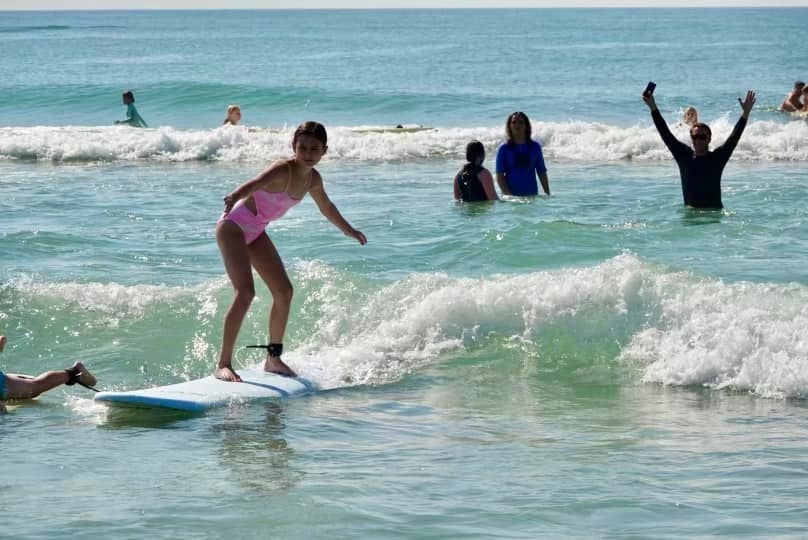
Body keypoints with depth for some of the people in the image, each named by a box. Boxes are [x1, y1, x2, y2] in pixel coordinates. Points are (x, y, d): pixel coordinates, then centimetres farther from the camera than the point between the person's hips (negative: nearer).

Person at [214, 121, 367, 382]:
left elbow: (326, 207, 22)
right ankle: (223, 364, -20)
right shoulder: (283, 170, -25)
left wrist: (349, 230, 38)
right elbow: (257, 182, -48)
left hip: (255, 232, 9)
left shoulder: (313, 180, 0)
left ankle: (273, 358, 24)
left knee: (284, 291, 10)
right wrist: (235, 196, -70)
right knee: (245, 292, -21)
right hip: (234, 225, -9)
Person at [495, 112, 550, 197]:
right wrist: (508, 195, -16)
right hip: (511, 195, -2)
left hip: (532, 195, 2)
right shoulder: (504, 149, 1)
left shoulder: (535, 147, 7)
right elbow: (499, 176, -4)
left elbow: (542, 173, 9)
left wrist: (548, 195, 4)